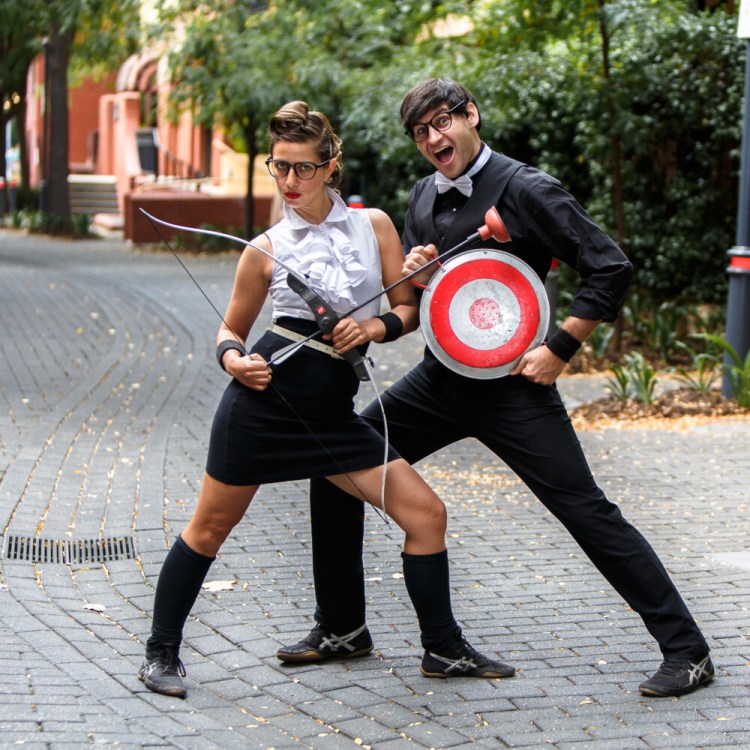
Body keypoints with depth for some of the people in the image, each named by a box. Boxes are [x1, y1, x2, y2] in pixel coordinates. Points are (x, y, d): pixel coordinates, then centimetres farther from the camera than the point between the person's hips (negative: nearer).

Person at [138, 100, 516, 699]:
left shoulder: (374, 225, 5)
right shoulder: (265, 250, -1)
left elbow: (409, 308, 8)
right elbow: (232, 329, 11)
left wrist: (377, 327, -12)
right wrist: (232, 359, -11)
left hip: (334, 413, 3)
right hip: (264, 398, -3)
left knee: (426, 512, -2)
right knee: (210, 528, 4)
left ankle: (444, 646, 13)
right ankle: (162, 651, 22)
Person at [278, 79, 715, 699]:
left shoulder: (525, 190, -12)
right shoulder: (424, 198, 10)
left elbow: (610, 268, -14)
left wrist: (560, 349, -18)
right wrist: (411, 275, -5)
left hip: (513, 386, -7)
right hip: (439, 380, 7)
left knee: (588, 513, -9)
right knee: (336, 469, 5)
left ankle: (687, 651, -1)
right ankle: (341, 626, 21)